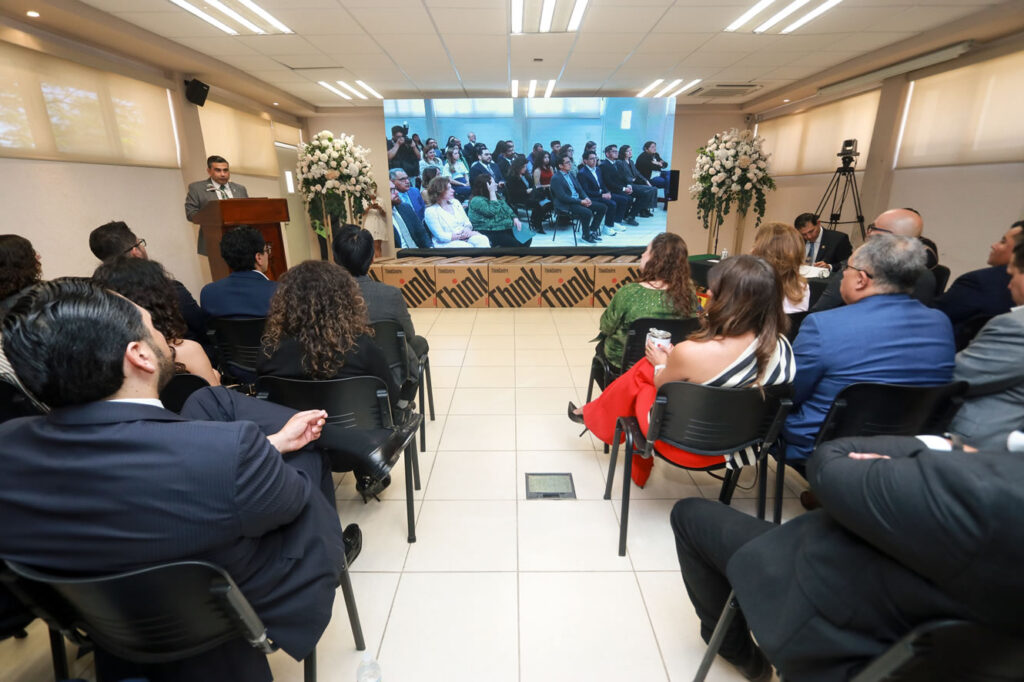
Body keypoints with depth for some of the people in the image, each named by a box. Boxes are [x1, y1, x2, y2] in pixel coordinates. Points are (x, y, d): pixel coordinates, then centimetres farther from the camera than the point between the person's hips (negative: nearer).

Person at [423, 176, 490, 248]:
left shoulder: (455, 203, 14)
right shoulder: (430, 211, -5)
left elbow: (468, 224, 15)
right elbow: (441, 237, -11)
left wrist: (467, 230, -10)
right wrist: (462, 235, -14)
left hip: (465, 238, 6)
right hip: (447, 243, -6)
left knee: (483, 239, -25)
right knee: (469, 247, -35)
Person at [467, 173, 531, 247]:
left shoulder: (497, 195, 16)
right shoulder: (477, 200, -12)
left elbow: (507, 208, 21)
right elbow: (493, 212, -22)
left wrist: (515, 218, 2)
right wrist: (492, 192, -19)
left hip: (506, 228, 9)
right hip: (490, 233, -9)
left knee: (527, 238, -11)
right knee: (515, 243, -27)